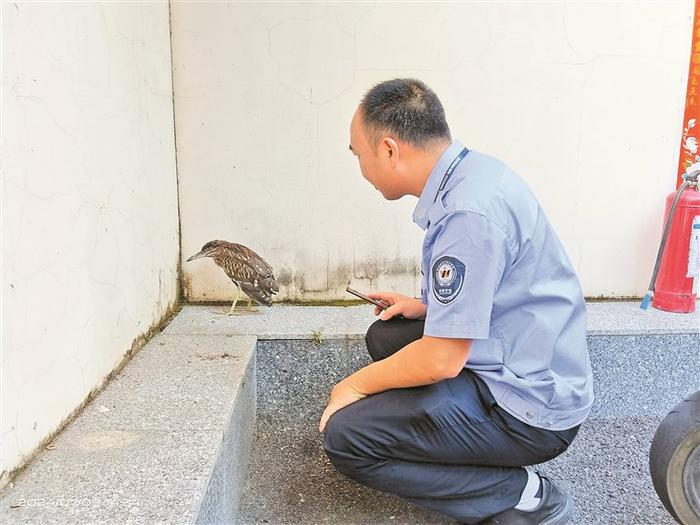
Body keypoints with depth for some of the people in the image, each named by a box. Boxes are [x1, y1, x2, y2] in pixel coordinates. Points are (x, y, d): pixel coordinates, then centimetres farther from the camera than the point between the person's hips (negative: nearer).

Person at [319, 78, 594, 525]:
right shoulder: (473, 170, 3)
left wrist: (357, 384, -8)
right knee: (385, 336, 19)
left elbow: (441, 361, -24)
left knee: (345, 436, -13)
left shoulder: (469, 214, -27)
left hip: (528, 409, -10)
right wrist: (429, 307, 8)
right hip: (530, 368, 10)